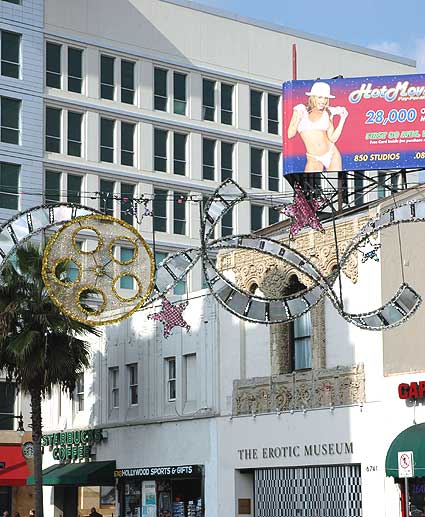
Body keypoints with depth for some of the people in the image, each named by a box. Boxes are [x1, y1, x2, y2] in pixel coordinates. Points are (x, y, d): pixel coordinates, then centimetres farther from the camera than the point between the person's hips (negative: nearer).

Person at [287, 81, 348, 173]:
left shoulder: (327, 113, 5)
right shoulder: (301, 110, -1)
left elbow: (333, 138, 0)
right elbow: (290, 134, -3)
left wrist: (342, 119, -5)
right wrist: (298, 119, -18)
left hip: (332, 154, 2)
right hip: (314, 159, -2)